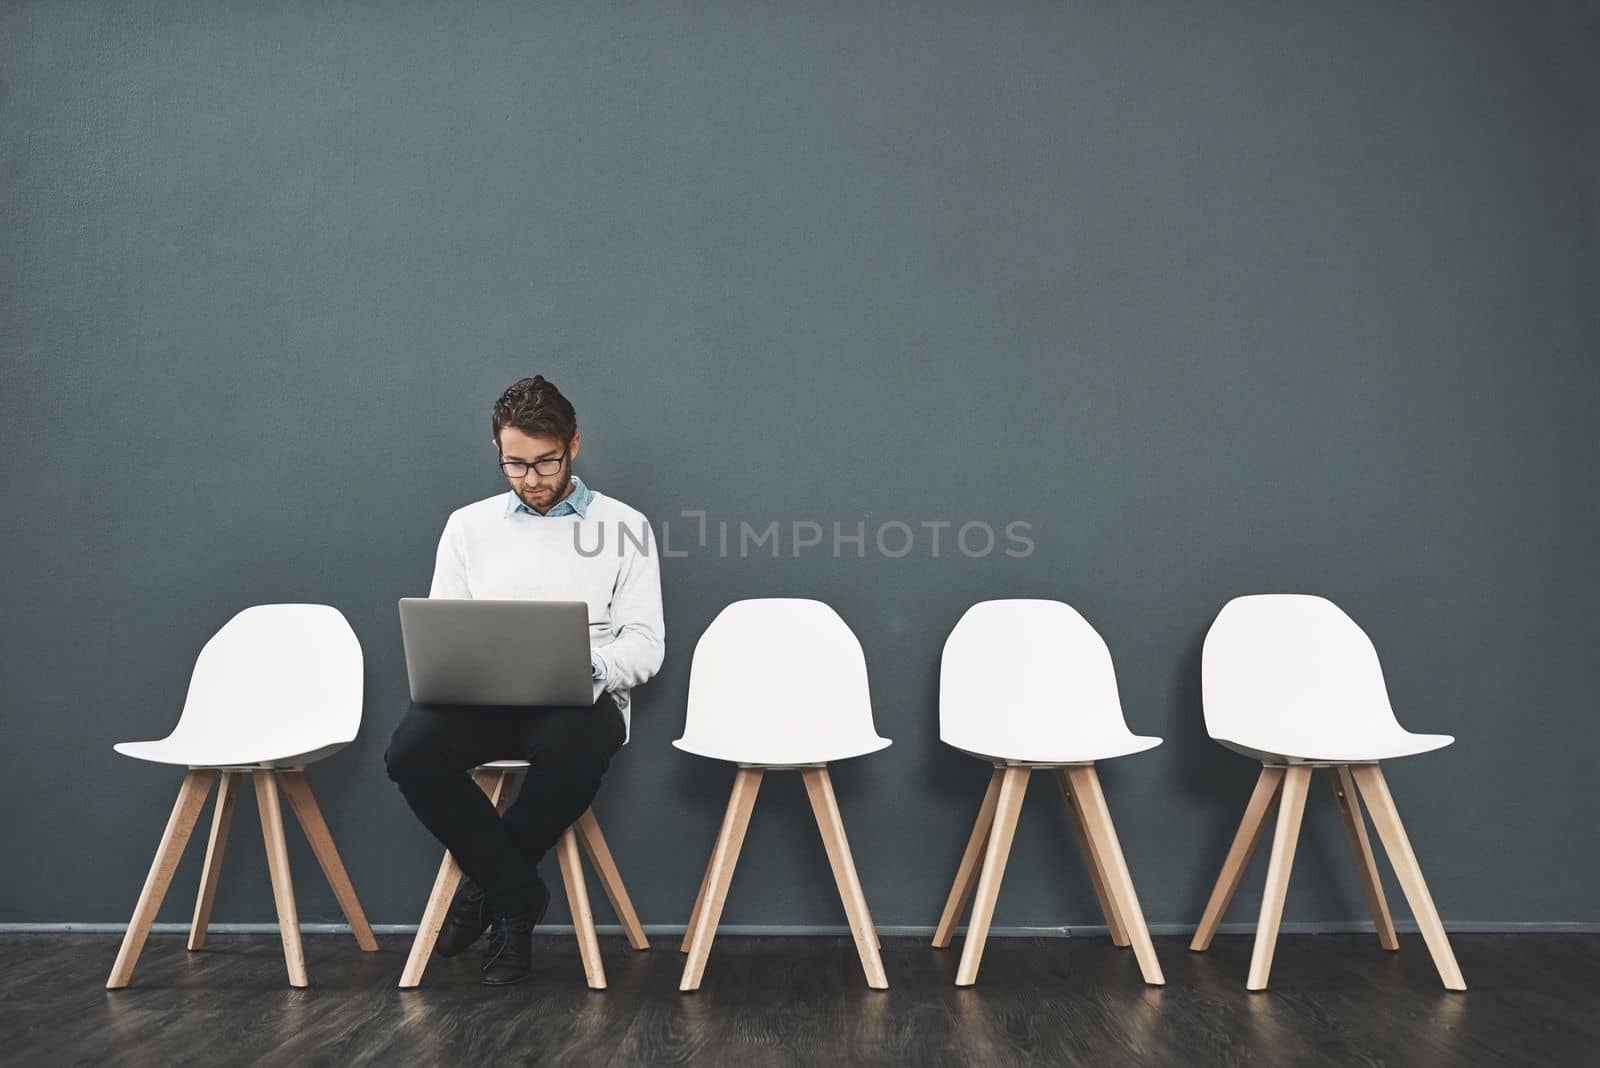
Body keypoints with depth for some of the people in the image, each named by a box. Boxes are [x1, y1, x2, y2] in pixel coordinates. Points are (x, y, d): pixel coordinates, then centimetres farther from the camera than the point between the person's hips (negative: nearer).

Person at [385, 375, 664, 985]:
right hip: (482, 699, 3)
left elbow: (646, 642, 3)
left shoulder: (624, 526, 8)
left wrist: (591, 665, -19)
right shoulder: (469, 525, 16)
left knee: (572, 752, -38)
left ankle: (487, 885, -7)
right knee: (411, 752, -30)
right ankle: (517, 894, -7)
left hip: (580, 701, -2)